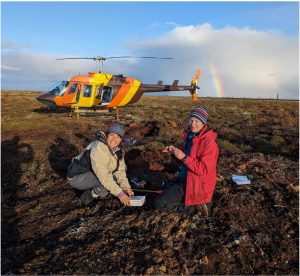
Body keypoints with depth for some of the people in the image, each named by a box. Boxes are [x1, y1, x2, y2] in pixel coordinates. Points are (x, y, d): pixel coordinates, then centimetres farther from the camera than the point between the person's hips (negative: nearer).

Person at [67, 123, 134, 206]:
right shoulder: (99, 148, -29)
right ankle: (87, 195, -5)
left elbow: (120, 170, -4)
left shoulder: (118, 149, -3)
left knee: (123, 167, 1)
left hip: (91, 173, 9)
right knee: (107, 180, -32)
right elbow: (103, 176, -34)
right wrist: (119, 193, -33)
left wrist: (126, 188, -17)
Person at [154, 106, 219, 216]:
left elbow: (204, 169, -28)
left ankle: (194, 207, -4)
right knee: (165, 188, 32)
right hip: (185, 178, 9)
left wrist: (184, 157, -32)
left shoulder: (209, 142, -25)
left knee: (158, 203, -11)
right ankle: (193, 201, 17)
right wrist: (175, 150, -3)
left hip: (195, 184, -9)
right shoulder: (191, 136, 2)